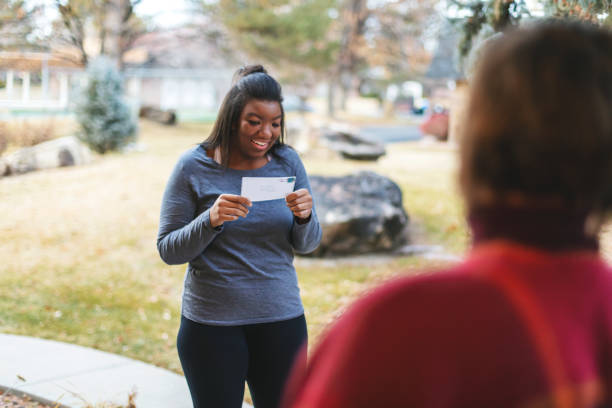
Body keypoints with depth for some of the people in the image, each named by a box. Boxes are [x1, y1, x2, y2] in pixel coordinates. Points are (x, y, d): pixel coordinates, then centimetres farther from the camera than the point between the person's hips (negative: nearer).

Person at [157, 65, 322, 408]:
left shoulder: (287, 162, 2)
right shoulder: (194, 167, -7)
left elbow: (307, 245, 6)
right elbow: (168, 251, -6)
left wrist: (304, 217, -15)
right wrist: (211, 220, -23)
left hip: (282, 318, 3)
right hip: (211, 324, -2)